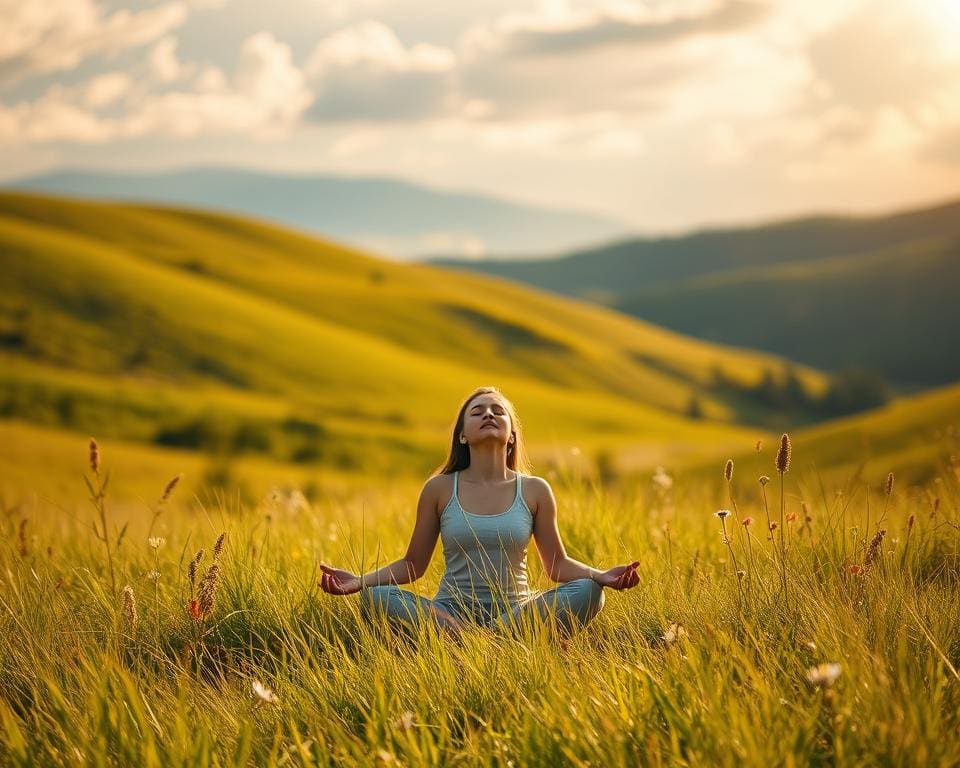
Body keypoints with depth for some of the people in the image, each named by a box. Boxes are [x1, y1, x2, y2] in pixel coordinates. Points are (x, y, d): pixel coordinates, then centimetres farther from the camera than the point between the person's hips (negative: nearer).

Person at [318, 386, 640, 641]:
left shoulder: (535, 491, 5)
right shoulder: (439, 489, 4)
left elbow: (558, 564, 8)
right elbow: (412, 564, 8)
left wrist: (601, 576, -13)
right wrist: (360, 581, -9)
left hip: (516, 610, 0)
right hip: (451, 609, 0)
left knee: (587, 591, -26)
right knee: (375, 597, -28)